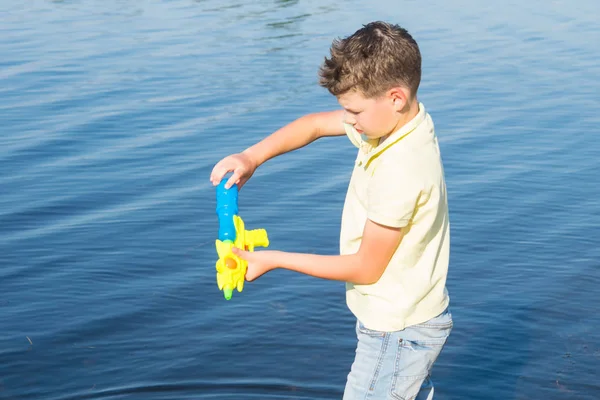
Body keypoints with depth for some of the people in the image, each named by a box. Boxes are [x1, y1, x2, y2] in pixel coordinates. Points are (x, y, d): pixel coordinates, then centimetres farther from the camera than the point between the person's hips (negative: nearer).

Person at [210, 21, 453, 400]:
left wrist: (275, 260, -15)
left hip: (398, 333, -9)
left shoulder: (400, 173, -32)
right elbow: (315, 124, 5)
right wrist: (252, 157, -10)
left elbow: (366, 268, -22)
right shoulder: (399, 118, -6)